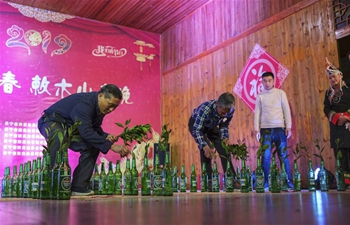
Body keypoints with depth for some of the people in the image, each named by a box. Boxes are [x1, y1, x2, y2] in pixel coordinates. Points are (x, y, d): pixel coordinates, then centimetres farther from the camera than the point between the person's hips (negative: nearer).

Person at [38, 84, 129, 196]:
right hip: (51, 122, -9)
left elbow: (95, 129, 6)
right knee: (59, 139, -41)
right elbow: (86, 132, -40)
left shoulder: (100, 108, -3)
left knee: (93, 146, -5)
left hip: (69, 128, 9)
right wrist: (111, 145, -42)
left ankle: (78, 187, -5)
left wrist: (106, 136, -16)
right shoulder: (84, 104, -32)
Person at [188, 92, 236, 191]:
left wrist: (225, 136, -21)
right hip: (196, 124, -5)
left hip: (212, 126, 5)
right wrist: (205, 146, -51)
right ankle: (208, 180, -14)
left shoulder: (231, 110, -25)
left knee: (224, 150, -4)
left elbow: (224, 125, -5)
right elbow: (197, 130, -41)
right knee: (206, 151, -23)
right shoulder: (205, 108, -41)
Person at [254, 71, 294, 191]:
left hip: (280, 128, -1)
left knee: (283, 156, 0)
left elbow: (286, 110, 3)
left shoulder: (280, 93, 5)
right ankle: (266, 183, 6)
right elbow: (257, 112, 7)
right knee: (265, 157, 0)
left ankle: (289, 182, 6)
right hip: (265, 129, 1)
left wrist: (288, 127, -3)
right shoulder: (260, 96, 9)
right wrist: (257, 129, -1)